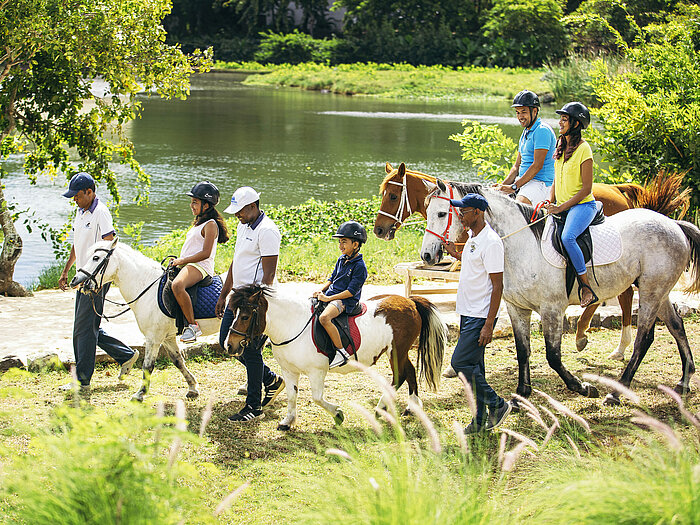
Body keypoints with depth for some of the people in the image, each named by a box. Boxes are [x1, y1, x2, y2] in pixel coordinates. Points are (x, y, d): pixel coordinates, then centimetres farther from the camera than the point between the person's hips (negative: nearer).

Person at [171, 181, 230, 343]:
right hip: (186, 265, 11)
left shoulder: (210, 225, -9)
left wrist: (182, 260, -16)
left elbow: (205, 253, -18)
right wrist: (178, 261, 15)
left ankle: (192, 325, -33)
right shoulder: (198, 223, 22)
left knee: (177, 285, -38)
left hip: (200, 267, -11)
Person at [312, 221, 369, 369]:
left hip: (346, 301, -10)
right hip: (329, 296, 10)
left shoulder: (359, 266, -13)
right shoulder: (341, 260, 13)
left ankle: (341, 352, -30)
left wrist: (329, 298, -20)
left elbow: (351, 291, -18)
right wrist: (321, 290, 3)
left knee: (324, 318, -36)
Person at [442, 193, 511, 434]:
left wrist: (489, 325, -22)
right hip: (468, 313, 10)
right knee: (473, 367, 11)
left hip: (480, 316, -10)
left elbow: (497, 286, -20)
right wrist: (456, 254, 21)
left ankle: (497, 405, 1)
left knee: (460, 362, -11)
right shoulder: (473, 236, 10)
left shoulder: (491, 242, -19)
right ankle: (482, 420, 18)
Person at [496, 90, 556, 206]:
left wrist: (514, 187, -20)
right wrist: (504, 185, 4)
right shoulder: (526, 133, 21)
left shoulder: (542, 131, -10)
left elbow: (537, 165, -18)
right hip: (523, 182, 10)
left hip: (540, 183, -10)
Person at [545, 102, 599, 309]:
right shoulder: (561, 145, 12)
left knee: (567, 237, -32)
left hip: (582, 205, -9)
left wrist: (562, 207, -18)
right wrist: (550, 203, 5)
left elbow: (586, 188, -14)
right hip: (562, 206, 9)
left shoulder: (583, 149, -12)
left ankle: (586, 287, -27)